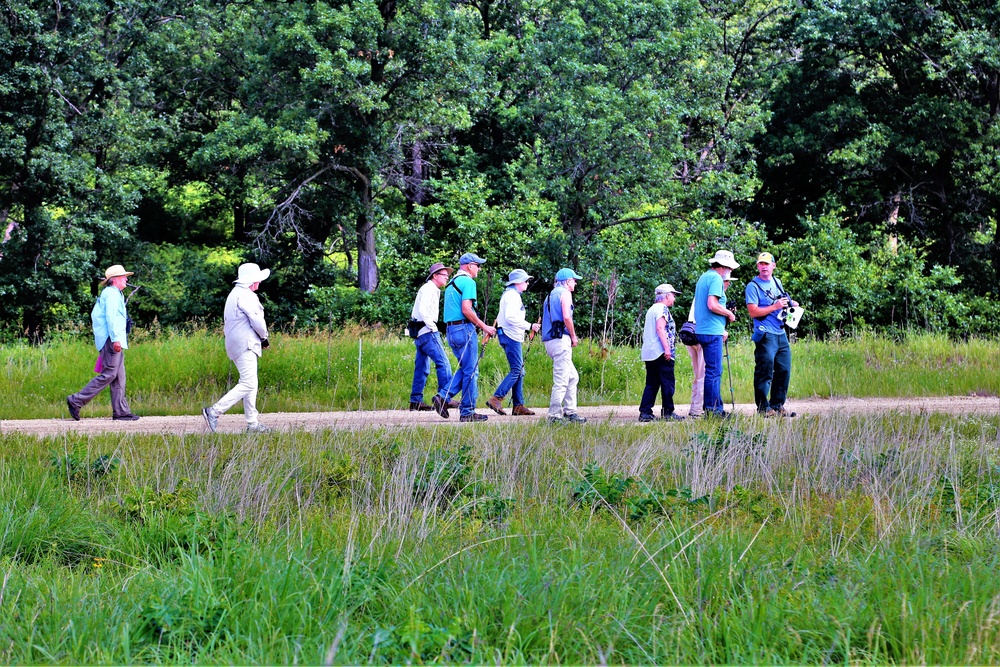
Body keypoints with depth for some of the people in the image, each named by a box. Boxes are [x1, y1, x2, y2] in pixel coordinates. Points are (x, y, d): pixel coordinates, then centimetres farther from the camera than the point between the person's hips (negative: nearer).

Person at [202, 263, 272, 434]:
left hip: (236, 344, 11)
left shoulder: (235, 294, 19)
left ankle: (252, 424, 13)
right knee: (248, 384, -13)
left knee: (250, 384, 12)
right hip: (245, 345, -11)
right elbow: (257, 320, -18)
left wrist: (260, 338, 15)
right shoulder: (246, 295, -14)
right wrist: (264, 337, 1)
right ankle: (214, 412, -16)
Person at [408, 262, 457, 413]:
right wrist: (432, 326, -16)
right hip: (427, 332, -10)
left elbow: (414, 314, 25)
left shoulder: (432, 290, 23)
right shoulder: (429, 289, -7)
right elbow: (422, 310, -20)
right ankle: (444, 396, -23)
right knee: (443, 363, -15)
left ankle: (415, 400, 9)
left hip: (420, 334, 10)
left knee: (422, 368, 9)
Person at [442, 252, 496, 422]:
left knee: (465, 369, 17)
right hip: (464, 328, -9)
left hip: (451, 330, 9)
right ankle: (468, 412, -1)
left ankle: (443, 397, 3)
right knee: (471, 371, -2)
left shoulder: (452, 283, 19)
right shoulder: (468, 282, -10)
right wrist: (484, 326, -13)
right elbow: (466, 309, -19)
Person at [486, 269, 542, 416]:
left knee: (519, 371, 10)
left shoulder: (509, 294, 21)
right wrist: (529, 326, -20)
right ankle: (496, 399, -18)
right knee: (516, 370, -13)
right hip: (511, 336, -11)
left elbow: (504, 316, 22)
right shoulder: (513, 295, -12)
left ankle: (518, 405, 9)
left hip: (509, 336, 11)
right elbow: (511, 317, -24)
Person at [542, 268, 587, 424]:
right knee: (561, 380, -10)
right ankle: (554, 416, -13)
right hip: (561, 340, -10)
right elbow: (566, 317, -16)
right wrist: (574, 337, -5)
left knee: (572, 377, 17)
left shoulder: (551, 295, 22)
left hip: (550, 340, 10)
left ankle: (570, 412, 16)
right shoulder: (565, 293, -5)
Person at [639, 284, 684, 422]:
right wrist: (667, 348, -23)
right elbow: (660, 328, -19)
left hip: (648, 353, 9)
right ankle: (668, 412, -5)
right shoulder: (662, 308, -7)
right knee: (667, 383, -5)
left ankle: (645, 412, 2)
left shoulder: (651, 309, 22)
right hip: (661, 353, -9)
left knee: (651, 384, 8)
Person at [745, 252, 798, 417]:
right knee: (765, 373, -8)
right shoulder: (753, 286, -6)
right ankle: (763, 408, -6)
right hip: (766, 335, -8)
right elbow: (753, 311, -15)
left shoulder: (777, 282, 16)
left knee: (784, 371, 9)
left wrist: (791, 304, 9)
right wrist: (775, 307, -19)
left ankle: (777, 406, 16)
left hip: (781, 335, 8)